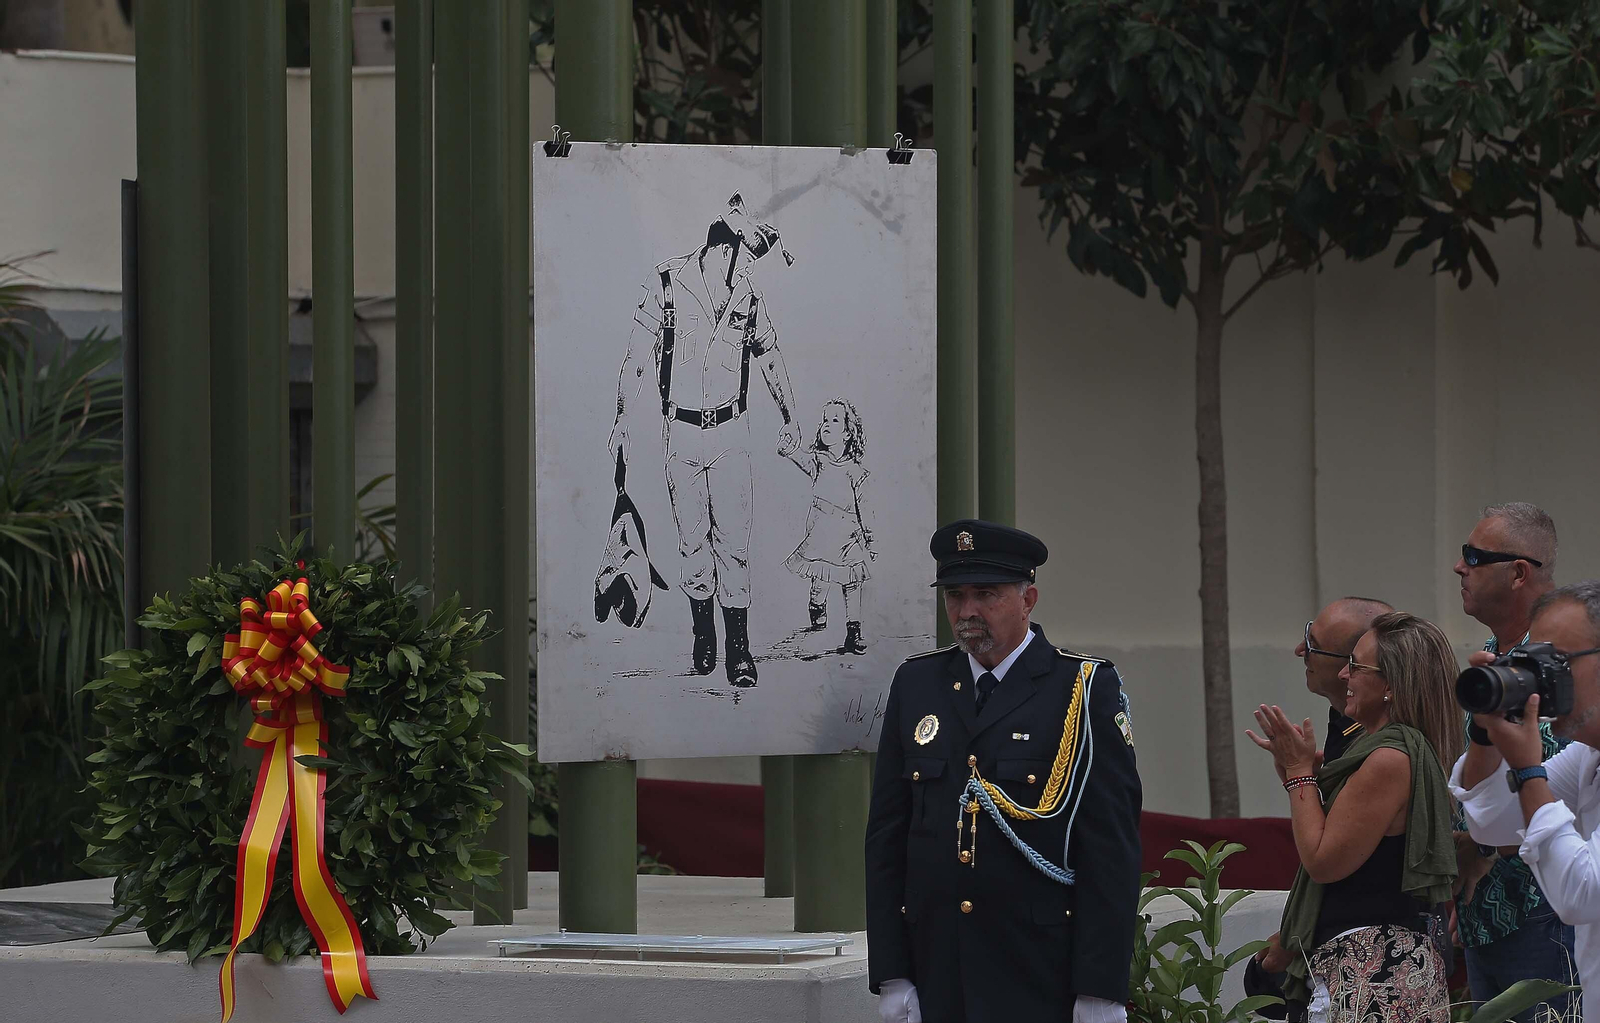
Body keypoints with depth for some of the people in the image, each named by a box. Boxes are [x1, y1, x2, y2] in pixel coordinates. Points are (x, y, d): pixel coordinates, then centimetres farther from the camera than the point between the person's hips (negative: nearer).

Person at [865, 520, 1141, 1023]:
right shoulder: (916, 685, 10)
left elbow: (1113, 848, -6)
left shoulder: (1087, 689, -2)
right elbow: (886, 836, 10)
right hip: (937, 976, 3)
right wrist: (891, 976, 3)